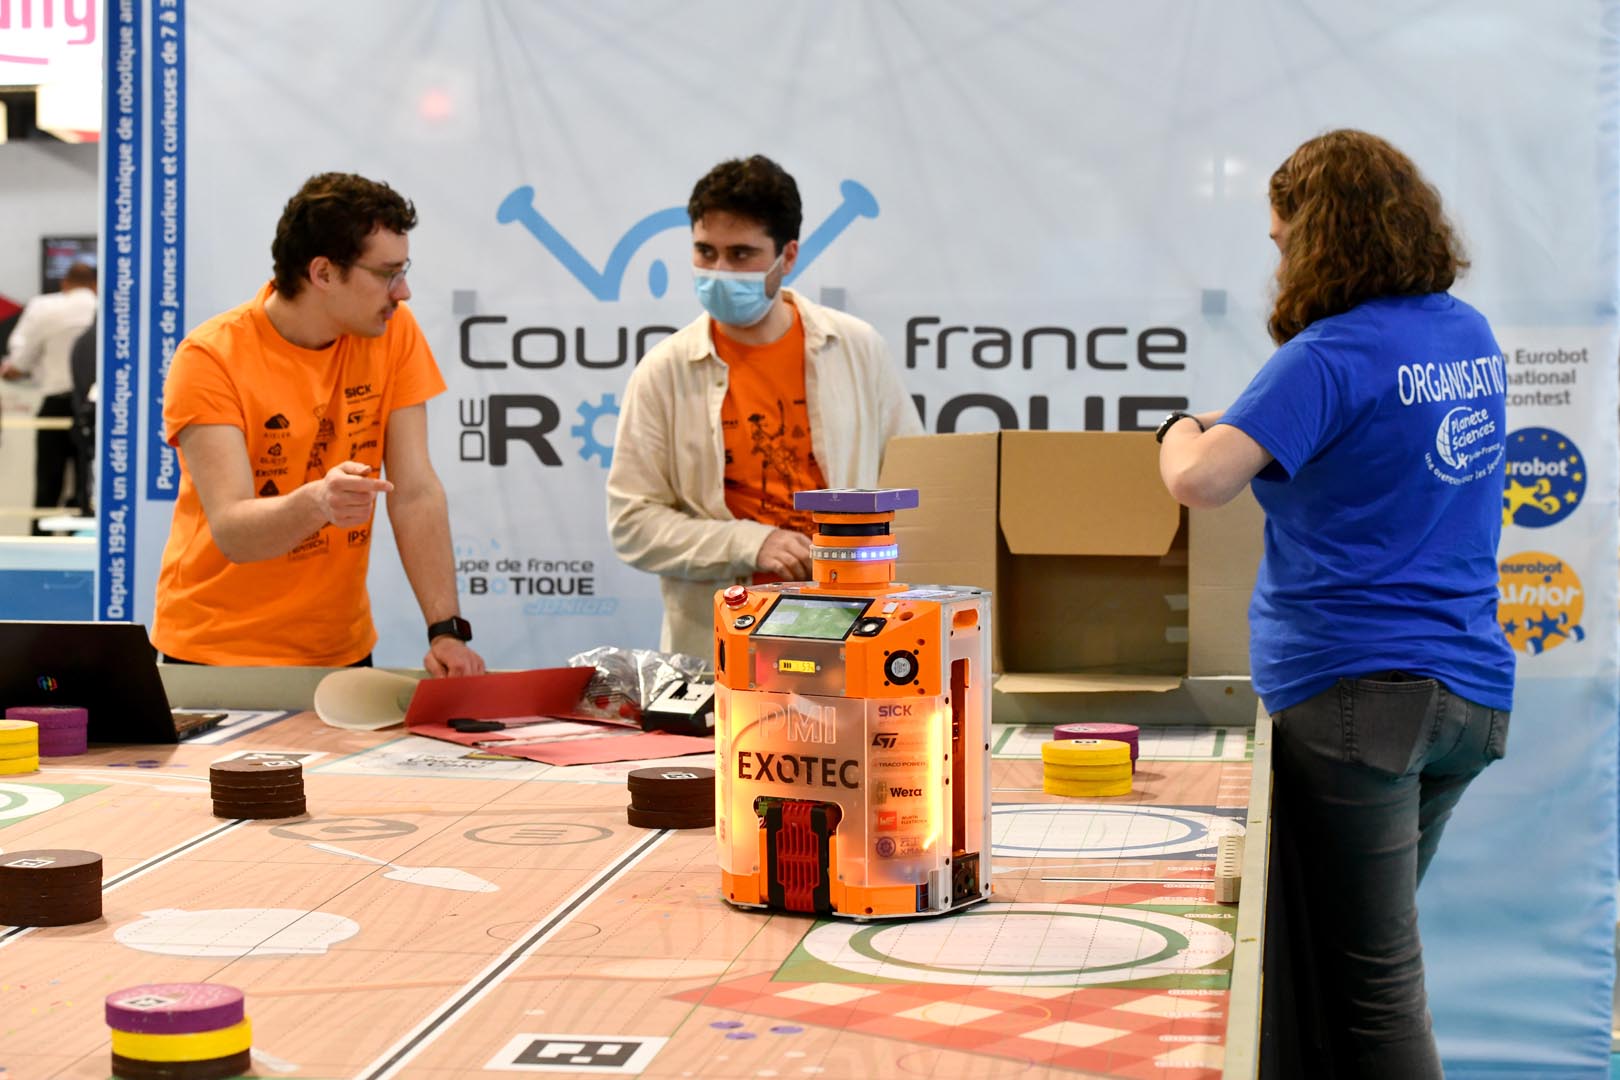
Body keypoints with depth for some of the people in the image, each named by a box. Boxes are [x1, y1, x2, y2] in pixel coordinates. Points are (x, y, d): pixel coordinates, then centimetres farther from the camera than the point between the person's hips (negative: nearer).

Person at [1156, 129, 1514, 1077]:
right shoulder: (1473, 336, 10)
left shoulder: (1334, 356, -15)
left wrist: (1184, 429, -3)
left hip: (1356, 691, -8)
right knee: (1384, 941, 20)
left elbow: (1201, 482, -25)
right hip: (1471, 689, 8)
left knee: (1376, 980, -3)